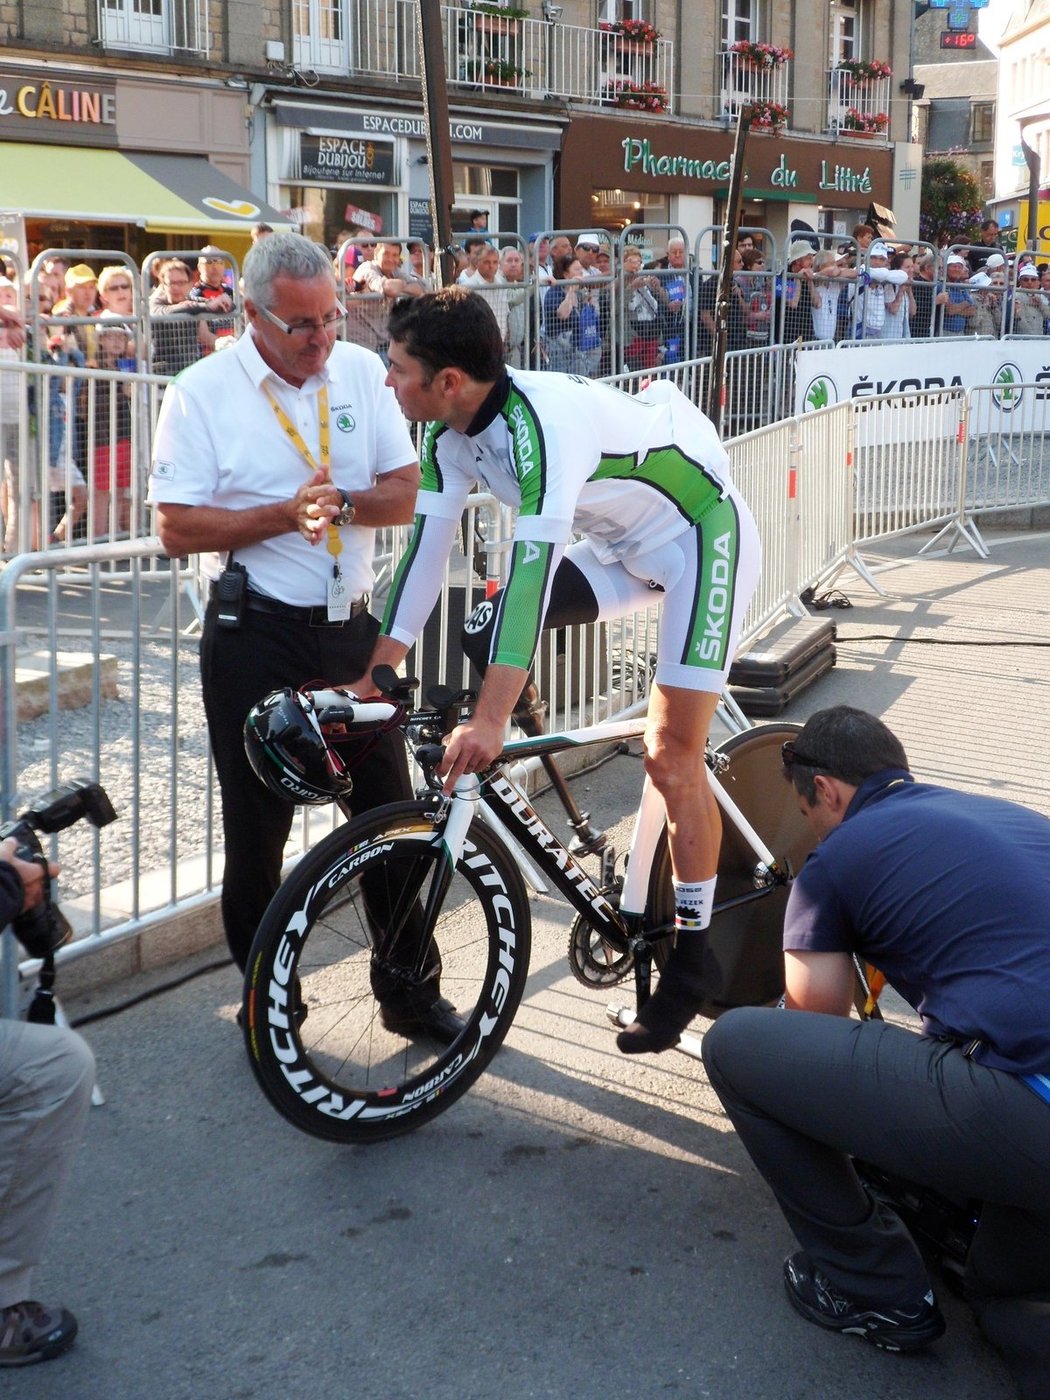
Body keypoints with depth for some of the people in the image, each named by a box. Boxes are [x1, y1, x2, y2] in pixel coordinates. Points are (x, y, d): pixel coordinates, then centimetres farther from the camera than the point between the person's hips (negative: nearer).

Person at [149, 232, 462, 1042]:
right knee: (258, 828, 6)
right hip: (256, 638, -3)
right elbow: (177, 527, -12)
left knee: (389, 810, 10)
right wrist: (287, 514, -21)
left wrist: (341, 504, -18)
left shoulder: (361, 371, 3)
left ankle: (412, 991, 26)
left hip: (352, 627, 3)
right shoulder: (203, 393, -7)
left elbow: (409, 491, 2)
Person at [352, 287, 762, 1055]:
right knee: (482, 633, -10)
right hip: (622, 542, 8)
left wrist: (490, 720, -47)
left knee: (672, 753, -10)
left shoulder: (542, 418, -35)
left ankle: (691, 964, 2)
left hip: (702, 534, -8)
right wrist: (372, 678, -8)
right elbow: (428, 547, -6)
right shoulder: (451, 432, -10)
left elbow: (534, 565, -42)